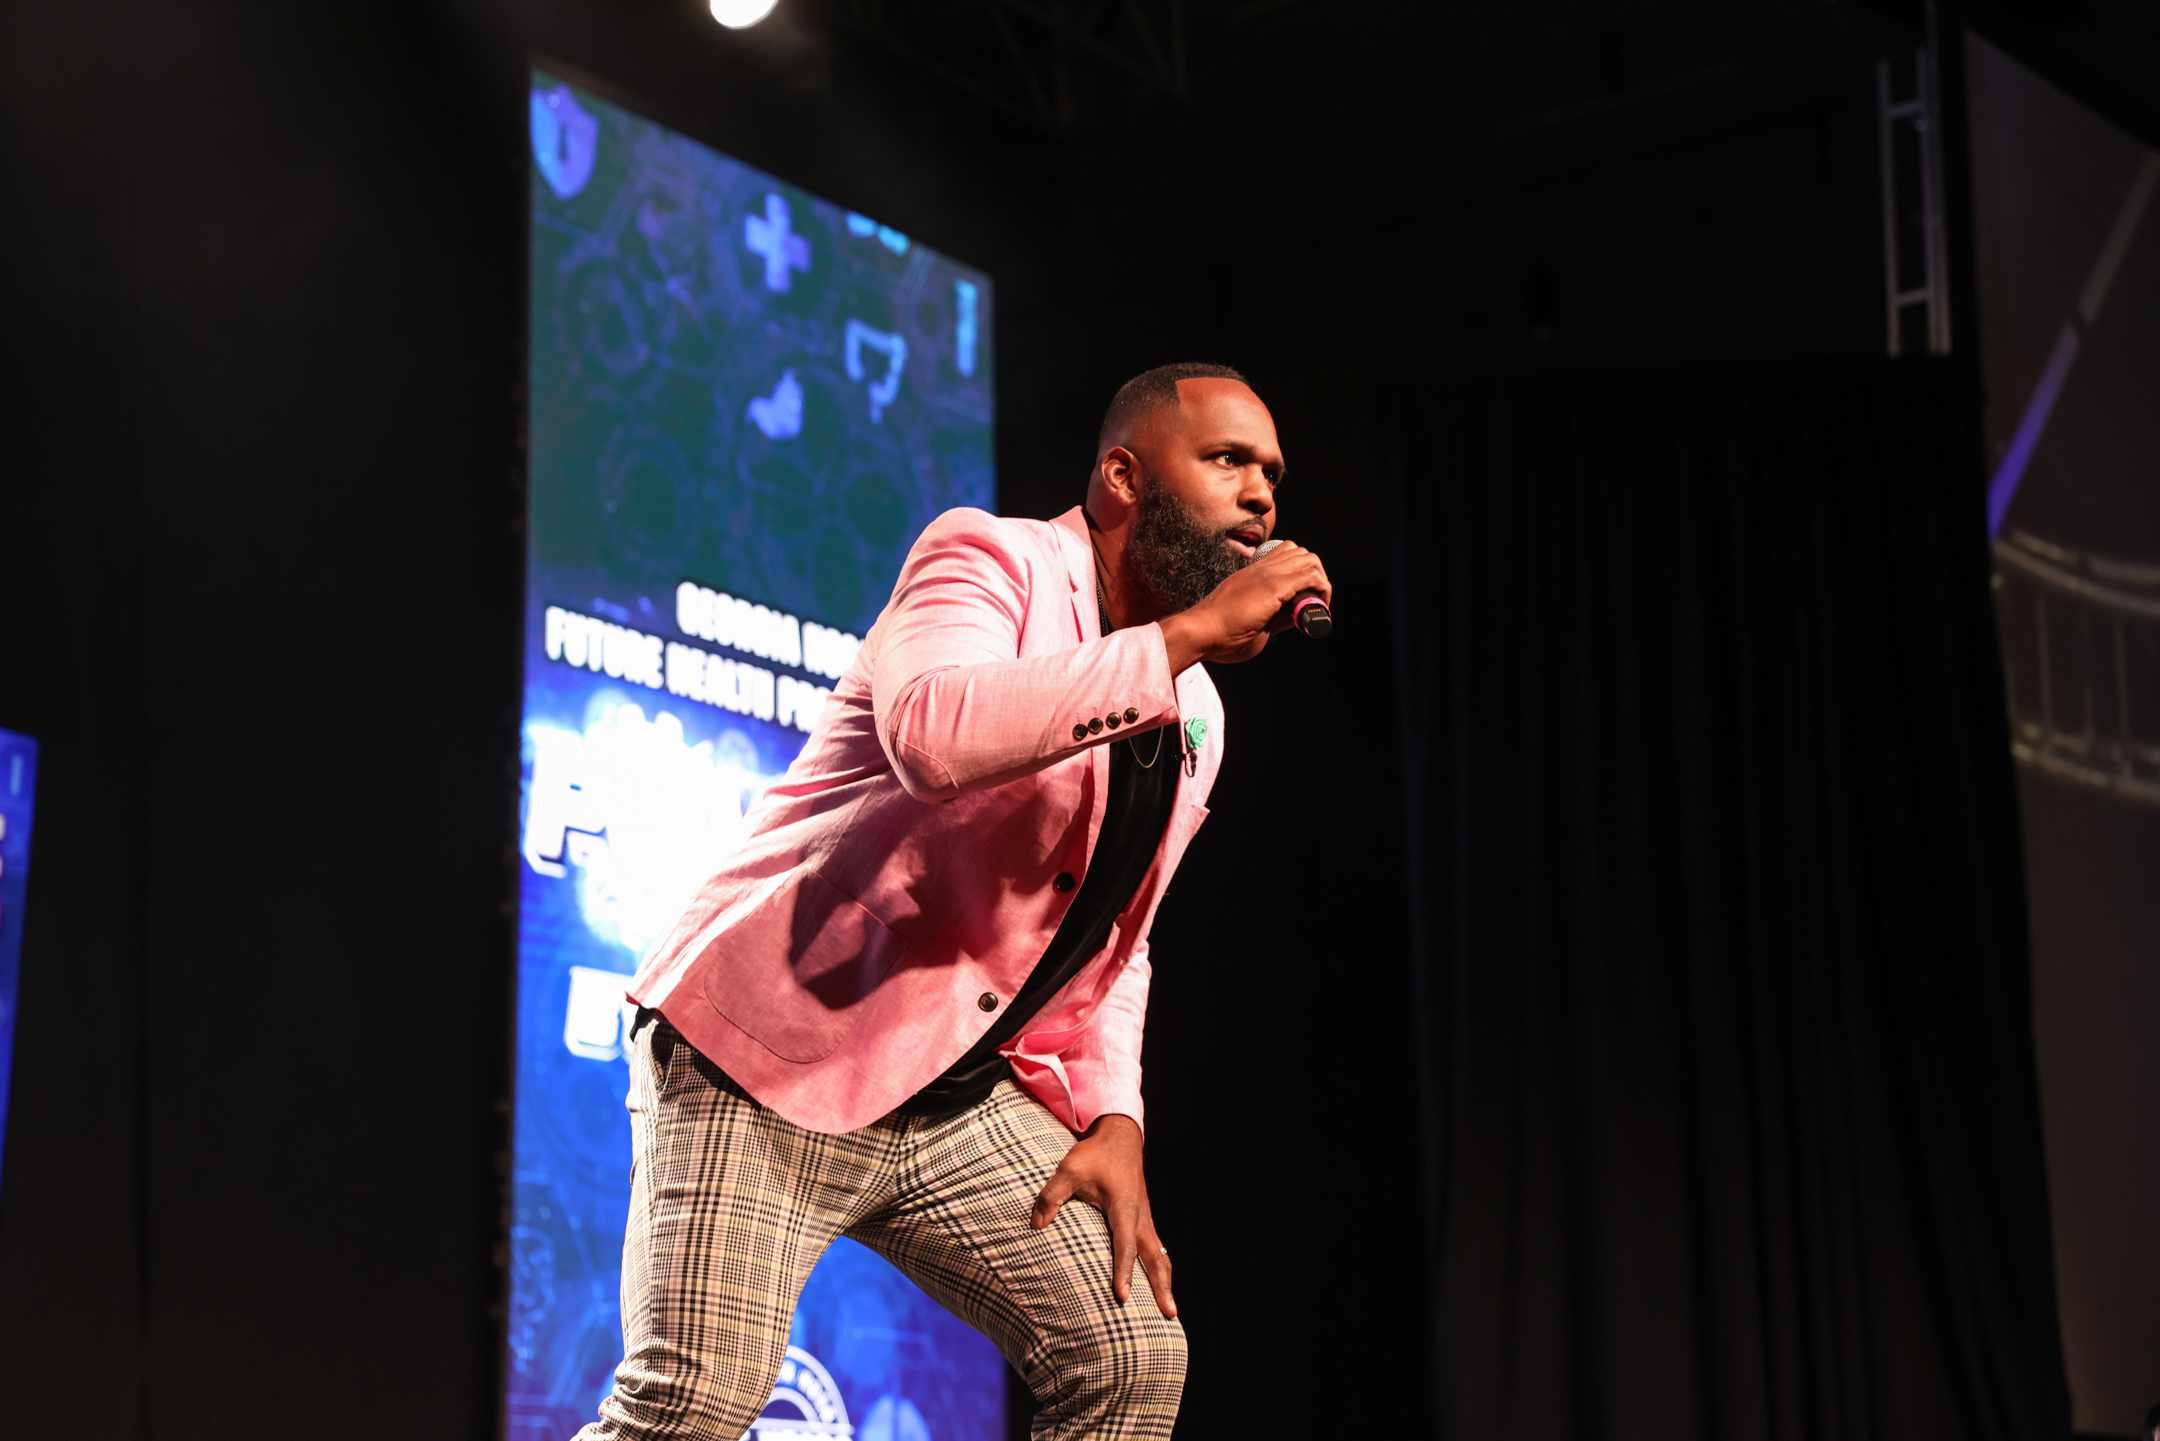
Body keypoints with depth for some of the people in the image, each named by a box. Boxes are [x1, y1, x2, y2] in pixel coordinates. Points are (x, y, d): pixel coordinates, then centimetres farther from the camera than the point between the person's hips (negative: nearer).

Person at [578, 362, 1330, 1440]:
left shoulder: (1193, 716, 13)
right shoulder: (992, 559, -10)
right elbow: (934, 734, -33)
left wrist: (1112, 1119, 5)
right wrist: (1191, 634, -26)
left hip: (961, 1100, 8)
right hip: (767, 1064, -7)